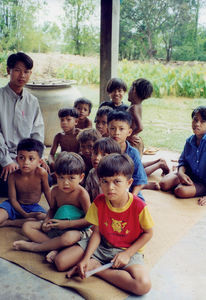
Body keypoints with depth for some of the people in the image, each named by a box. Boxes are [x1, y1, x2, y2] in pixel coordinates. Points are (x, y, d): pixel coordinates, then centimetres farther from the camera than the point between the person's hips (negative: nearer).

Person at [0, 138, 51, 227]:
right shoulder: (13, 176, -19)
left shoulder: (41, 173, -21)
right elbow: (13, 199, -12)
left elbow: (47, 192, -5)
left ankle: (8, 222, -18)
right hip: (16, 206, -2)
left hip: (33, 207, 2)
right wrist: (25, 215, -20)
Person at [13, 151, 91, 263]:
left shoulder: (82, 194, -19)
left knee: (68, 238, -42)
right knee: (27, 226, -5)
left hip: (77, 229, -6)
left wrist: (67, 224, -22)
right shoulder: (55, 191, -1)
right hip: (55, 226, 7)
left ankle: (33, 246, -20)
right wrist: (46, 222, -4)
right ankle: (54, 248, -24)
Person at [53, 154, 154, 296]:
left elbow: (148, 233, -7)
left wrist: (127, 254, -15)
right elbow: (97, 233, -5)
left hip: (129, 250, -1)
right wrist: (85, 258, -17)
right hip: (102, 245, 2)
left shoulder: (139, 207, -22)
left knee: (144, 285, -31)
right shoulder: (99, 202, -11)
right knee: (60, 263, -14)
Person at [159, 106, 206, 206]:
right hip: (189, 175, 7)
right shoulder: (190, 141, -1)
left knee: (180, 190, -32)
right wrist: (181, 173, -13)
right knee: (163, 184, -13)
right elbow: (183, 161, 11)